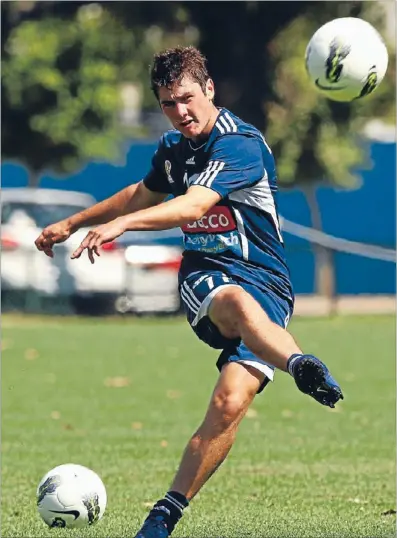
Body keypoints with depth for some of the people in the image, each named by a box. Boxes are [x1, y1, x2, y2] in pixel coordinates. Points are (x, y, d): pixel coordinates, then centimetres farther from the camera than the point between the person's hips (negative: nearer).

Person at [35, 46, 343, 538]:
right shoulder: (173, 147, 11)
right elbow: (144, 194, 34)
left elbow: (193, 205, -29)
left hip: (265, 286, -4)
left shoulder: (241, 144, -13)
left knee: (229, 405, -22)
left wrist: (120, 223, -43)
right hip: (205, 276, 4)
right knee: (237, 302, -37)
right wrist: (71, 224, 41)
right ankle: (302, 366, -68)